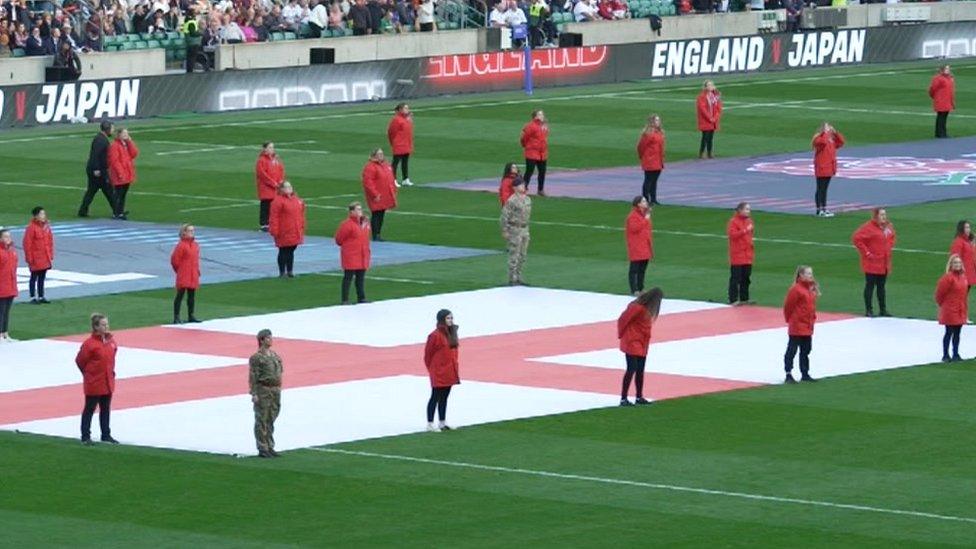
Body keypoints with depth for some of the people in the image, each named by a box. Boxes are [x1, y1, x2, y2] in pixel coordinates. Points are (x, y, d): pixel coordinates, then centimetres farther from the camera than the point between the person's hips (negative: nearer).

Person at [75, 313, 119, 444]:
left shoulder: (111, 341, 3)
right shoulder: (89, 344, -18)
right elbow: (80, 361, -11)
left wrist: (111, 371, 14)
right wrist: (88, 374, -1)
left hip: (108, 382, 7)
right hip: (94, 384, -7)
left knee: (106, 409, 14)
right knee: (89, 409, 3)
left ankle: (106, 435, 23)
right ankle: (85, 437, 10)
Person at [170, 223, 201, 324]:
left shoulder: (195, 245, 10)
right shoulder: (181, 245, -13)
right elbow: (174, 260, -10)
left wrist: (197, 270, 14)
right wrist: (180, 270, -1)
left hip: (193, 276, 7)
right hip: (183, 276, -7)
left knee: (192, 296, 10)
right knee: (180, 295, -6)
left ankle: (191, 316, 18)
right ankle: (176, 317, -5)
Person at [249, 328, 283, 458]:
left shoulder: (275, 356, 13)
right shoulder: (256, 358, -9)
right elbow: (252, 377, -13)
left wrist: (278, 391, 15)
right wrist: (254, 394, -18)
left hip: (275, 390, 7)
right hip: (263, 390, -7)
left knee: (270, 421, 12)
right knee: (261, 421, -2)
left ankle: (270, 447, 18)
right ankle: (262, 449, 0)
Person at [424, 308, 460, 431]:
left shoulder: (451, 333, 8)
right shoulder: (436, 335, -17)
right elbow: (428, 353, -12)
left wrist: (454, 368, 13)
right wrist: (431, 369, -4)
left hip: (449, 372, 8)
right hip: (439, 373, -8)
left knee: (444, 397, 15)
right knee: (435, 397, -2)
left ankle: (442, 423, 23)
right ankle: (430, 424, 3)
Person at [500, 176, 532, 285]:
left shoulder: (528, 199, 8)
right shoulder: (512, 201, -17)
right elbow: (504, 216, -15)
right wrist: (505, 231, -16)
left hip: (524, 229, 8)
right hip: (514, 230, -8)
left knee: (522, 256, 12)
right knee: (514, 256, -5)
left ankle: (518, 278, 20)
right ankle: (512, 280, 1)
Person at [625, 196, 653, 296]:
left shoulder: (645, 215, 15)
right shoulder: (633, 216, -12)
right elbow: (634, 228, -25)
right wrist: (645, 220, -21)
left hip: (645, 247, 8)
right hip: (636, 247, -8)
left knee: (642, 269, 11)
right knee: (634, 269, -4)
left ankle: (641, 288, 17)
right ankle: (634, 290, -3)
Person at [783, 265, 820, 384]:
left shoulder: (812, 288, 9)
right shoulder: (796, 289, -17)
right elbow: (788, 306, -14)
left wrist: (812, 318, 13)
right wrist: (790, 319, -5)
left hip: (807, 327, 8)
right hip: (797, 326, -8)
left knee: (806, 351, 14)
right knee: (792, 350, -3)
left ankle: (805, 374, 21)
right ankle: (788, 374, -1)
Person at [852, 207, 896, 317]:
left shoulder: (889, 226, 7)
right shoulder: (869, 227, -16)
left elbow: (892, 238, 28)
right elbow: (856, 238, -20)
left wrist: (889, 247, 10)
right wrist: (866, 252, -18)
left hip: (884, 264, 7)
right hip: (872, 263, -7)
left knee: (881, 286, 14)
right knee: (870, 285, 0)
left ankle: (883, 309, 20)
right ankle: (868, 310, 7)